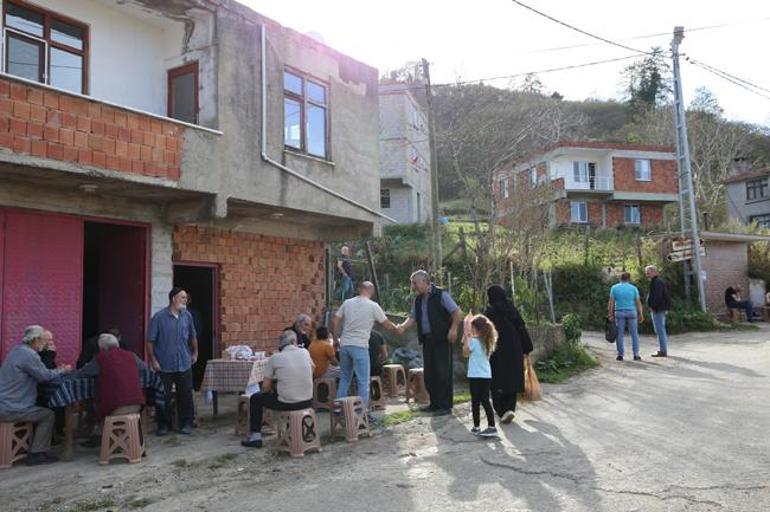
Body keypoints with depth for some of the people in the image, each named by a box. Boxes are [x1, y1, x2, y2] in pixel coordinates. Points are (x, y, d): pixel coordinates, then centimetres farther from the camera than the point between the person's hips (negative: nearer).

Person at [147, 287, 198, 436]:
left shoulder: (187, 316, 5)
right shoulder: (159, 317, -9)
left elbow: (193, 336, 18)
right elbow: (150, 341, -8)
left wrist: (195, 353, 17)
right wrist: (153, 360, -10)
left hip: (184, 364, 3)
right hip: (164, 365, -3)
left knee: (185, 395, 5)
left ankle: (186, 424, 17)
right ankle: (163, 425, 19)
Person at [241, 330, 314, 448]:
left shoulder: (275, 358, -5)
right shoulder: (305, 353, 3)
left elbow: (265, 387, -3)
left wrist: (273, 393, 20)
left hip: (286, 403, -3)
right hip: (307, 402, 4)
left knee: (255, 399, 21)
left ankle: (255, 437, 21)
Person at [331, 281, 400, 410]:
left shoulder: (347, 303, 8)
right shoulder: (373, 306, -4)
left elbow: (334, 322, 7)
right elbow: (387, 325, 4)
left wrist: (335, 339, 19)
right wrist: (397, 330, 22)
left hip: (344, 345, 5)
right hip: (360, 346, -5)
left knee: (344, 378, 17)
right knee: (363, 381, 2)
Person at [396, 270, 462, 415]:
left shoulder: (441, 295, -7)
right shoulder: (418, 300, 14)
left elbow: (457, 312, -10)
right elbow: (412, 317, 8)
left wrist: (453, 330, -18)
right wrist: (403, 327, -10)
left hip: (442, 339, -7)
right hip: (427, 340, 7)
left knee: (443, 373, -4)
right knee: (428, 374, 10)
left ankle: (446, 406, 5)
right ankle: (435, 404, 21)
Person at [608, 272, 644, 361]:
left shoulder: (614, 288, 0)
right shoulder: (633, 288, 0)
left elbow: (611, 303, -3)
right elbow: (638, 302, -1)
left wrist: (611, 315, 1)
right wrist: (641, 314, 6)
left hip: (619, 313, 0)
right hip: (631, 312, 0)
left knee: (620, 335, 4)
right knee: (634, 334, 7)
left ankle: (620, 355, 3)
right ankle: (636, 355, 4)